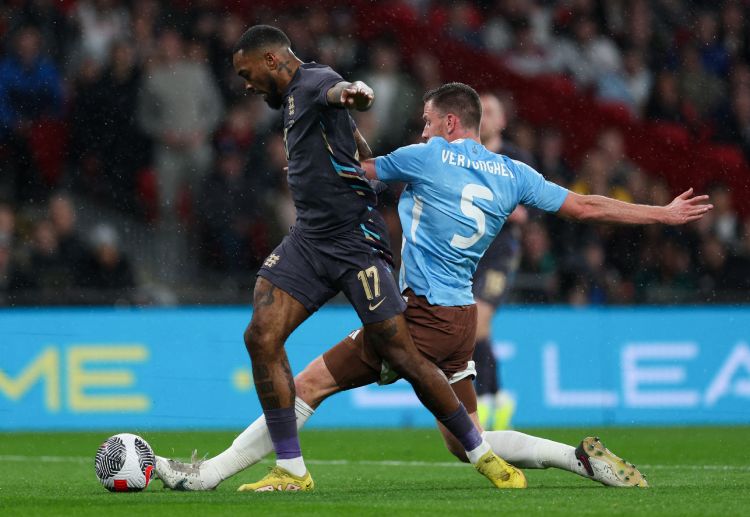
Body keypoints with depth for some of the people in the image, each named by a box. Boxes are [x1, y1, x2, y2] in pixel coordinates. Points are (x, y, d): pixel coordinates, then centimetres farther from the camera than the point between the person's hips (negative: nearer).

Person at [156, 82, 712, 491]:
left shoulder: (427, 157, -5)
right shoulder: (513, 175, 9)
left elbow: (360, 169, 10)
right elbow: (586, 206, 11)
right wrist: (664, 213, 21)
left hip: (420, 313, -7)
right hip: (461, 319, 7)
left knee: (312, 382, -4)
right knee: (467, 443, 12)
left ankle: (211, 473, -4)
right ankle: (583, 457, -1)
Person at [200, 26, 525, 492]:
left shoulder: (314, 82, -11)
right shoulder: (295, 94, 19)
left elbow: (336, 90, -38)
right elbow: (359, 146, 34)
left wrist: (352, 94, -61)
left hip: (355, 239, -9)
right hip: (309, 239, 9)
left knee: (401, 355, -7)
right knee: (261, 336, -9)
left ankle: (484, 455, 9)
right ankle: (291, 471, -4)